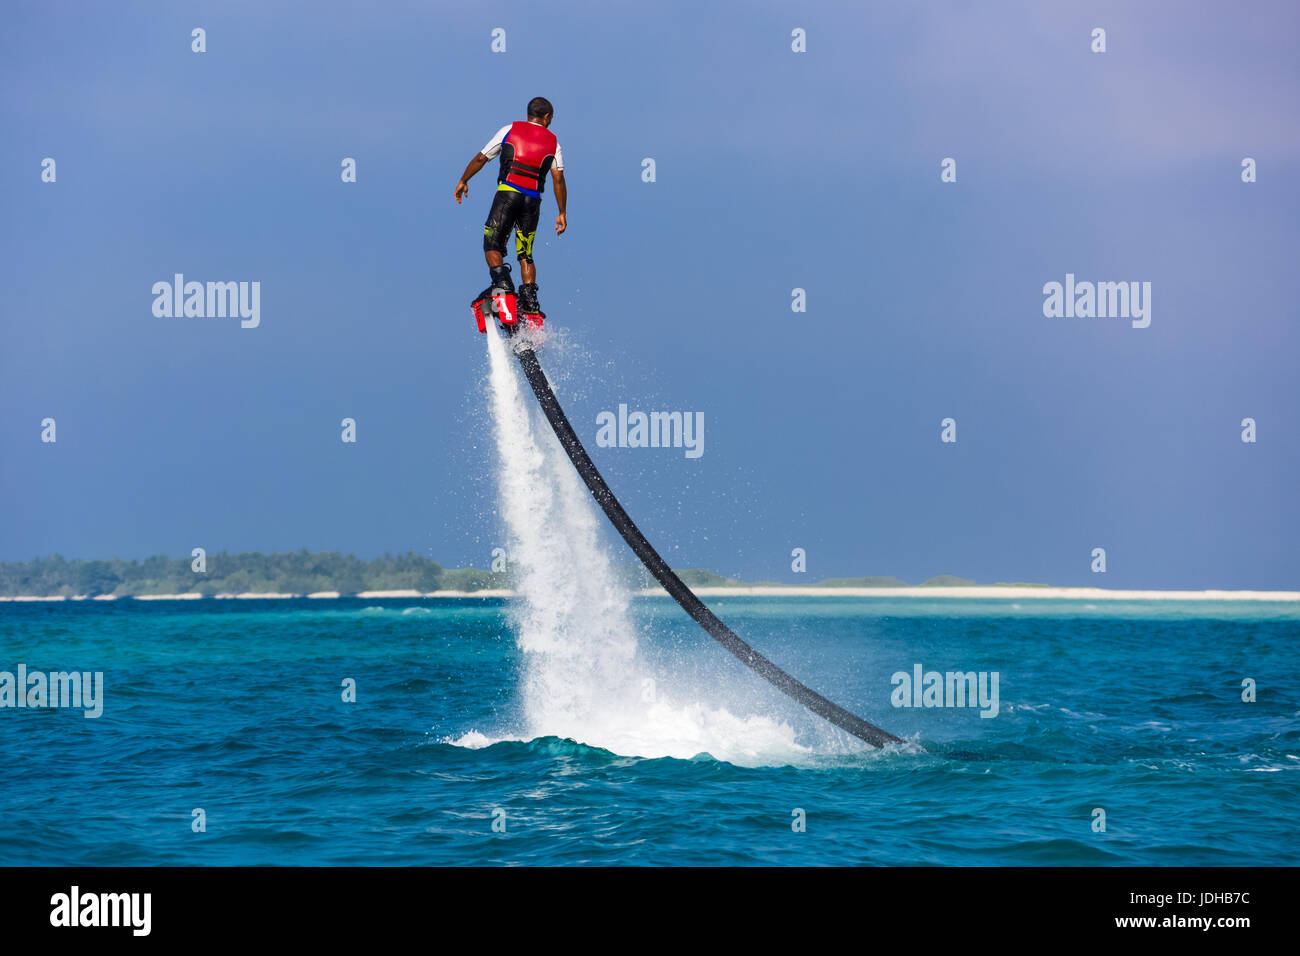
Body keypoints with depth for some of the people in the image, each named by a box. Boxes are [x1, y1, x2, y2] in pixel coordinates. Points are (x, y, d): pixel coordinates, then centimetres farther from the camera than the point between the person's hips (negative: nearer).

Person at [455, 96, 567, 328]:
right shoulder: (553, 141, 13)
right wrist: (562, 213, 7)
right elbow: (558, 179, 4)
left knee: (492, 244, 1)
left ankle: (502, 283, -25)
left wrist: (463, 181, 22)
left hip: (508, 192, -2)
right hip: (533, 200, 2)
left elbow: (481, 158, 10)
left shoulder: (510, 130, 10)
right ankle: (530, 303, -1)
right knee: (525, 254, 10)